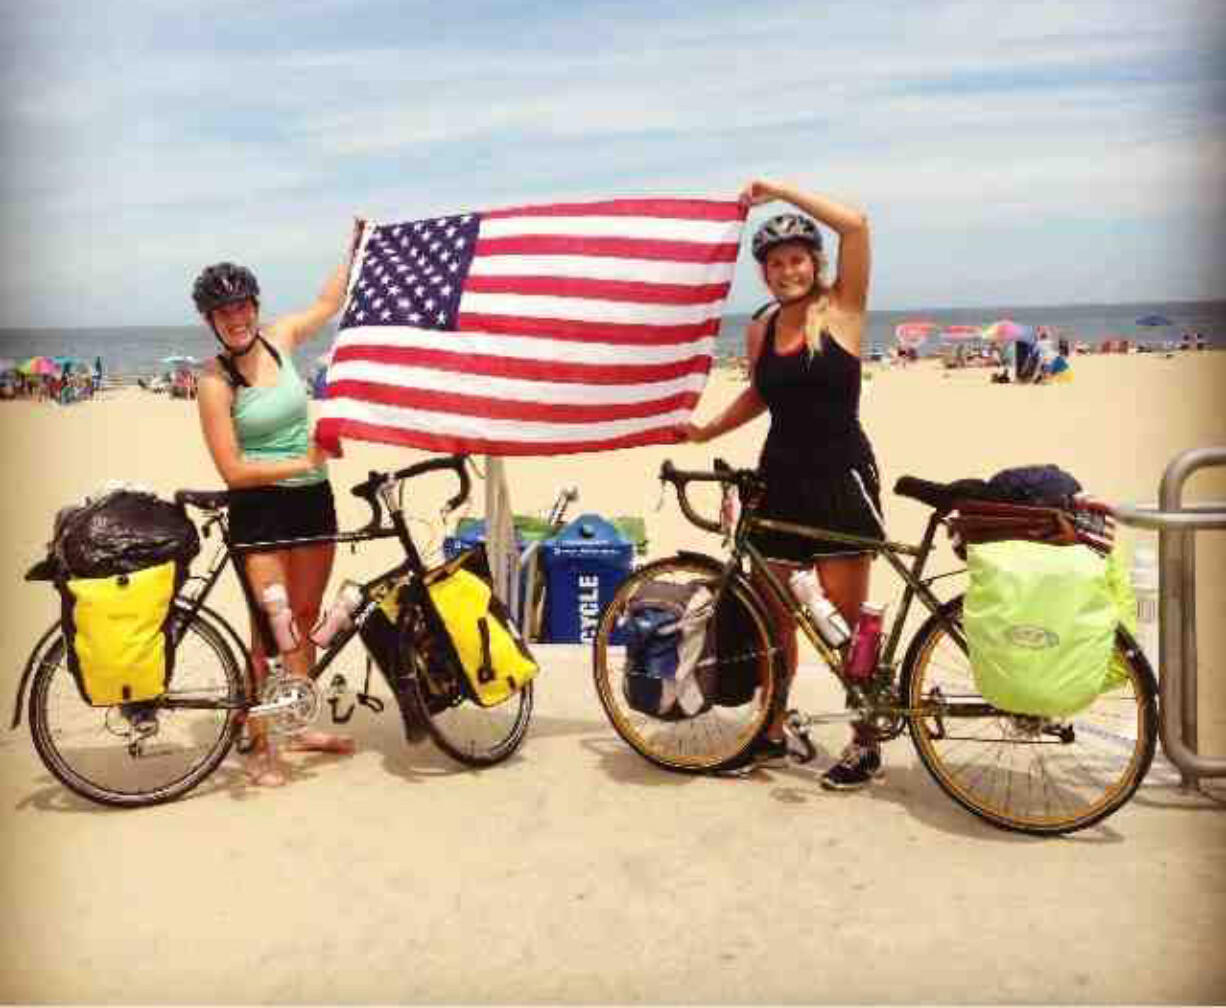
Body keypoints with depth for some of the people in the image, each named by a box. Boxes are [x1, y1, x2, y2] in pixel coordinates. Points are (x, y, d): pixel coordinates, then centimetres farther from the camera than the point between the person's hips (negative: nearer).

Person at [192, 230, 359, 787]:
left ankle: (298, 724, 29)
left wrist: (357, 247, 19)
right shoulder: (215, 382, -14)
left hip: (313, 498, 6)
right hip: (258, 511, -6)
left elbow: (329, 302, 20)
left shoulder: (278, 340, 1)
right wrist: (301, 463, -18)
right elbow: (233, 471, -17)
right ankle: (258, 745, 11)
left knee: (305, 617, 15)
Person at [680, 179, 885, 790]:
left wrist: (778, 190, -13)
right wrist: (705, 430, 14)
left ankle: (865, 743, 13)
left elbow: (856, 226, -17)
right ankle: (773, 732, 25)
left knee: (845, 617, -2)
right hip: (781, 476, 5)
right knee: (775, 611, 10)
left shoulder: (841, 309, -4)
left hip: (841, 475, -5)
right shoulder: (760, 329, 8)